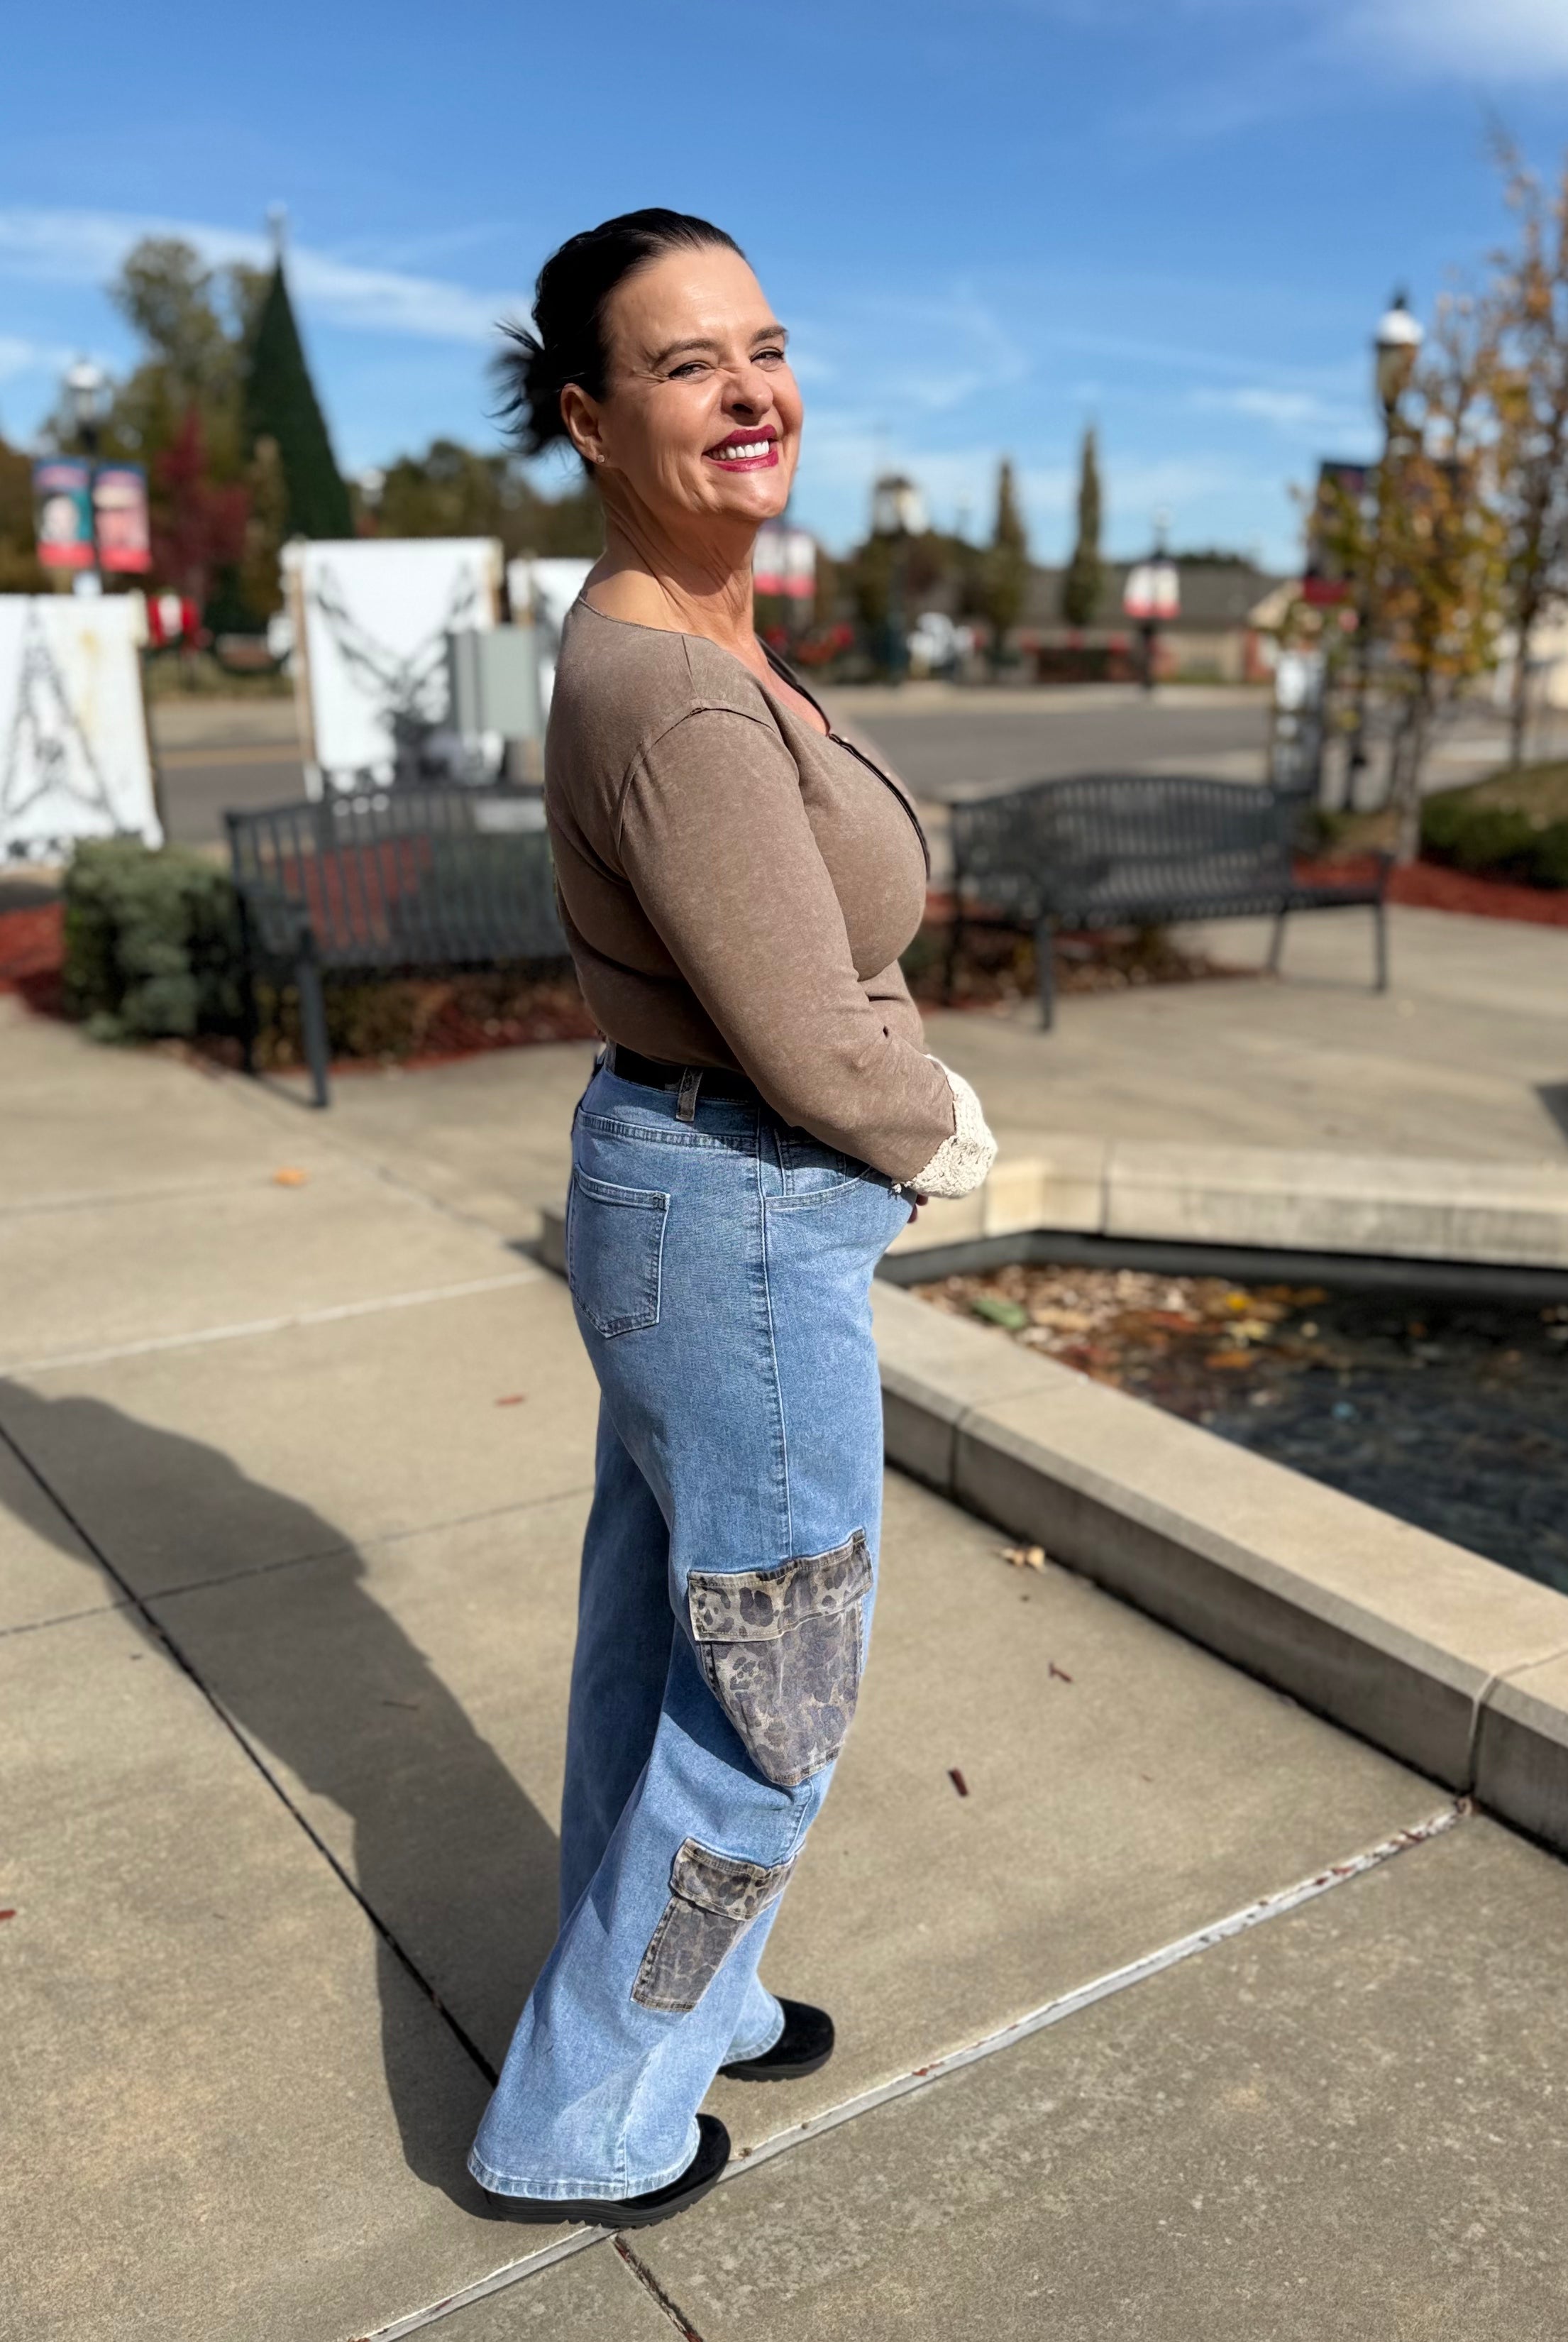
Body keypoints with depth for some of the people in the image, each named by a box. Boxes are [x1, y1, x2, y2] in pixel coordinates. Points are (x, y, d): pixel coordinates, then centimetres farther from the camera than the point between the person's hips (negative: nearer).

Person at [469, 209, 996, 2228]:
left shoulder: (674, 638, 6)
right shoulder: (675, 700, -27)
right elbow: (812, 1056, -23)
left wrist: (918, 1086, 0)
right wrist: (946, 1137, -3)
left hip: (680, 1192, 10)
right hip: (744, 1236, -10)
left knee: (657, 1640, 23)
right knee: (772, 1698, 9)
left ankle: (664, 1994, 48)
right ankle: (576, 2124, 31)